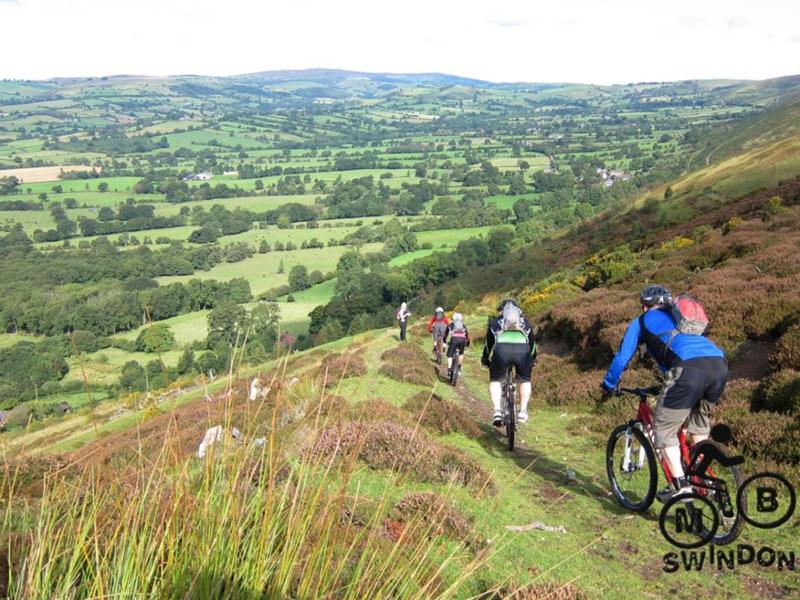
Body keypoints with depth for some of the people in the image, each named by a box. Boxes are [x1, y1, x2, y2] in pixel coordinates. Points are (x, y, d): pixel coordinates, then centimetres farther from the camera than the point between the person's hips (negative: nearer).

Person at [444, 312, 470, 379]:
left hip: (454, 339, -2)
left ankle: (449, 370, -4)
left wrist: (444, 341, 49)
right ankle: (459, 366, 23)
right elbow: (467, 335, 38)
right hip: (462, 340, 2)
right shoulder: (463, 326, 32)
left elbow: (446, 333, 36)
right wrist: (467, 343, 53)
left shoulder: (451, 325, 29)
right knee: (461, 353, 30)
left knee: (450, 355, 9)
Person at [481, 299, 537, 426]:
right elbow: (532, 341, 40)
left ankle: (497, 411, 4)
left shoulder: (495, 321, 30)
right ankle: (523, 411, 13)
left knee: (495, 380, 22)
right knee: (525, 381, 27)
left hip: (502, 350, -1)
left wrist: (485, 358, 49)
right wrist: (532, 358, 55)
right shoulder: (524, 321, 33)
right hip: (522, 349, 1)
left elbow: (489, 342, 35)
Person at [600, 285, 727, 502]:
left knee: (664, 427, 7)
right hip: (719, 364, 6)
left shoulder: (643, 321, 23)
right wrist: (668, 387, 60)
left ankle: (681, 485, 3)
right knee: (699, 421, 29)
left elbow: (622, 357, 22)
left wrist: (608, 386, 37)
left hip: (690, 368, -6)